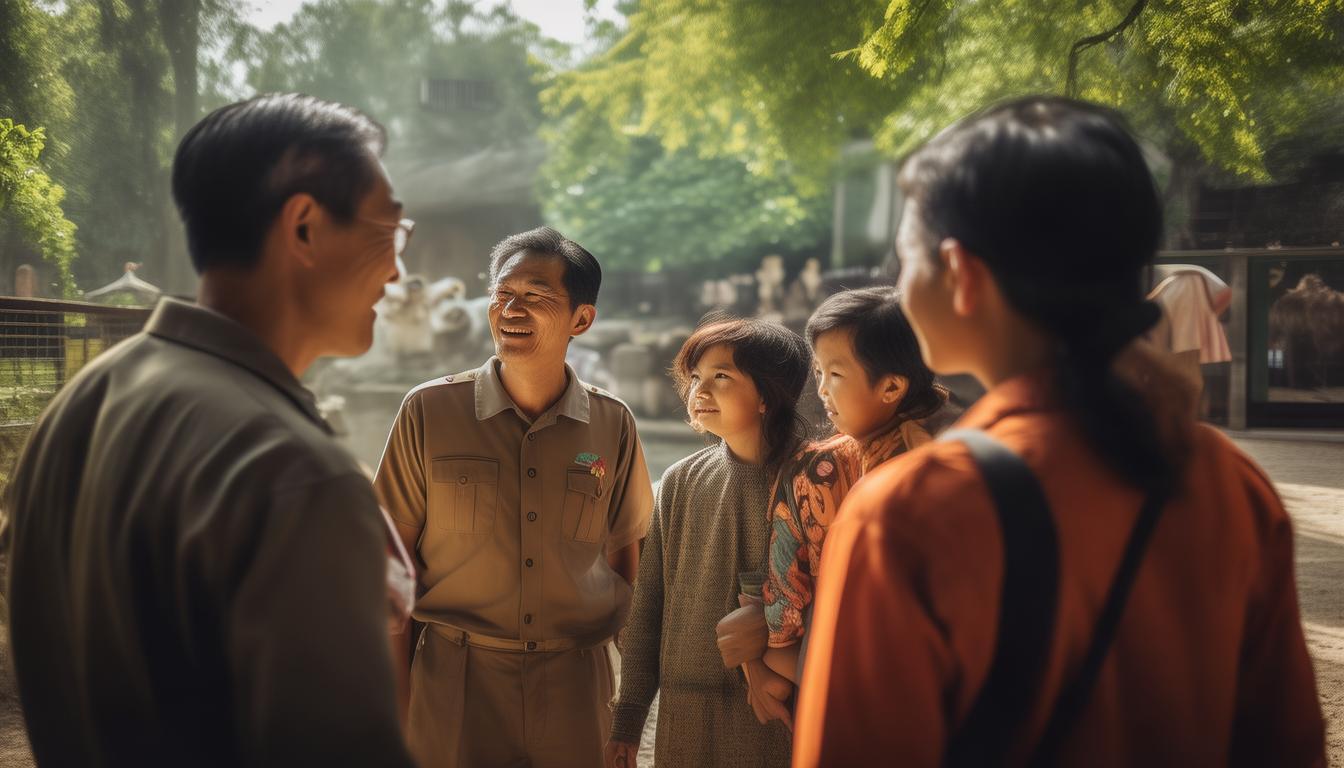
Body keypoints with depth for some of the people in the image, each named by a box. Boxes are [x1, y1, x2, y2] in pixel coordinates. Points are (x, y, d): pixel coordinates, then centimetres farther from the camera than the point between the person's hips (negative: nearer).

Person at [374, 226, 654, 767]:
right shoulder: (429, 411, -3)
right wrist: (391, 698, 0)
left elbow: (625, 556, 10)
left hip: (575, 686, 2)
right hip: (453, 684, -1)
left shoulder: (613, 425, 1)